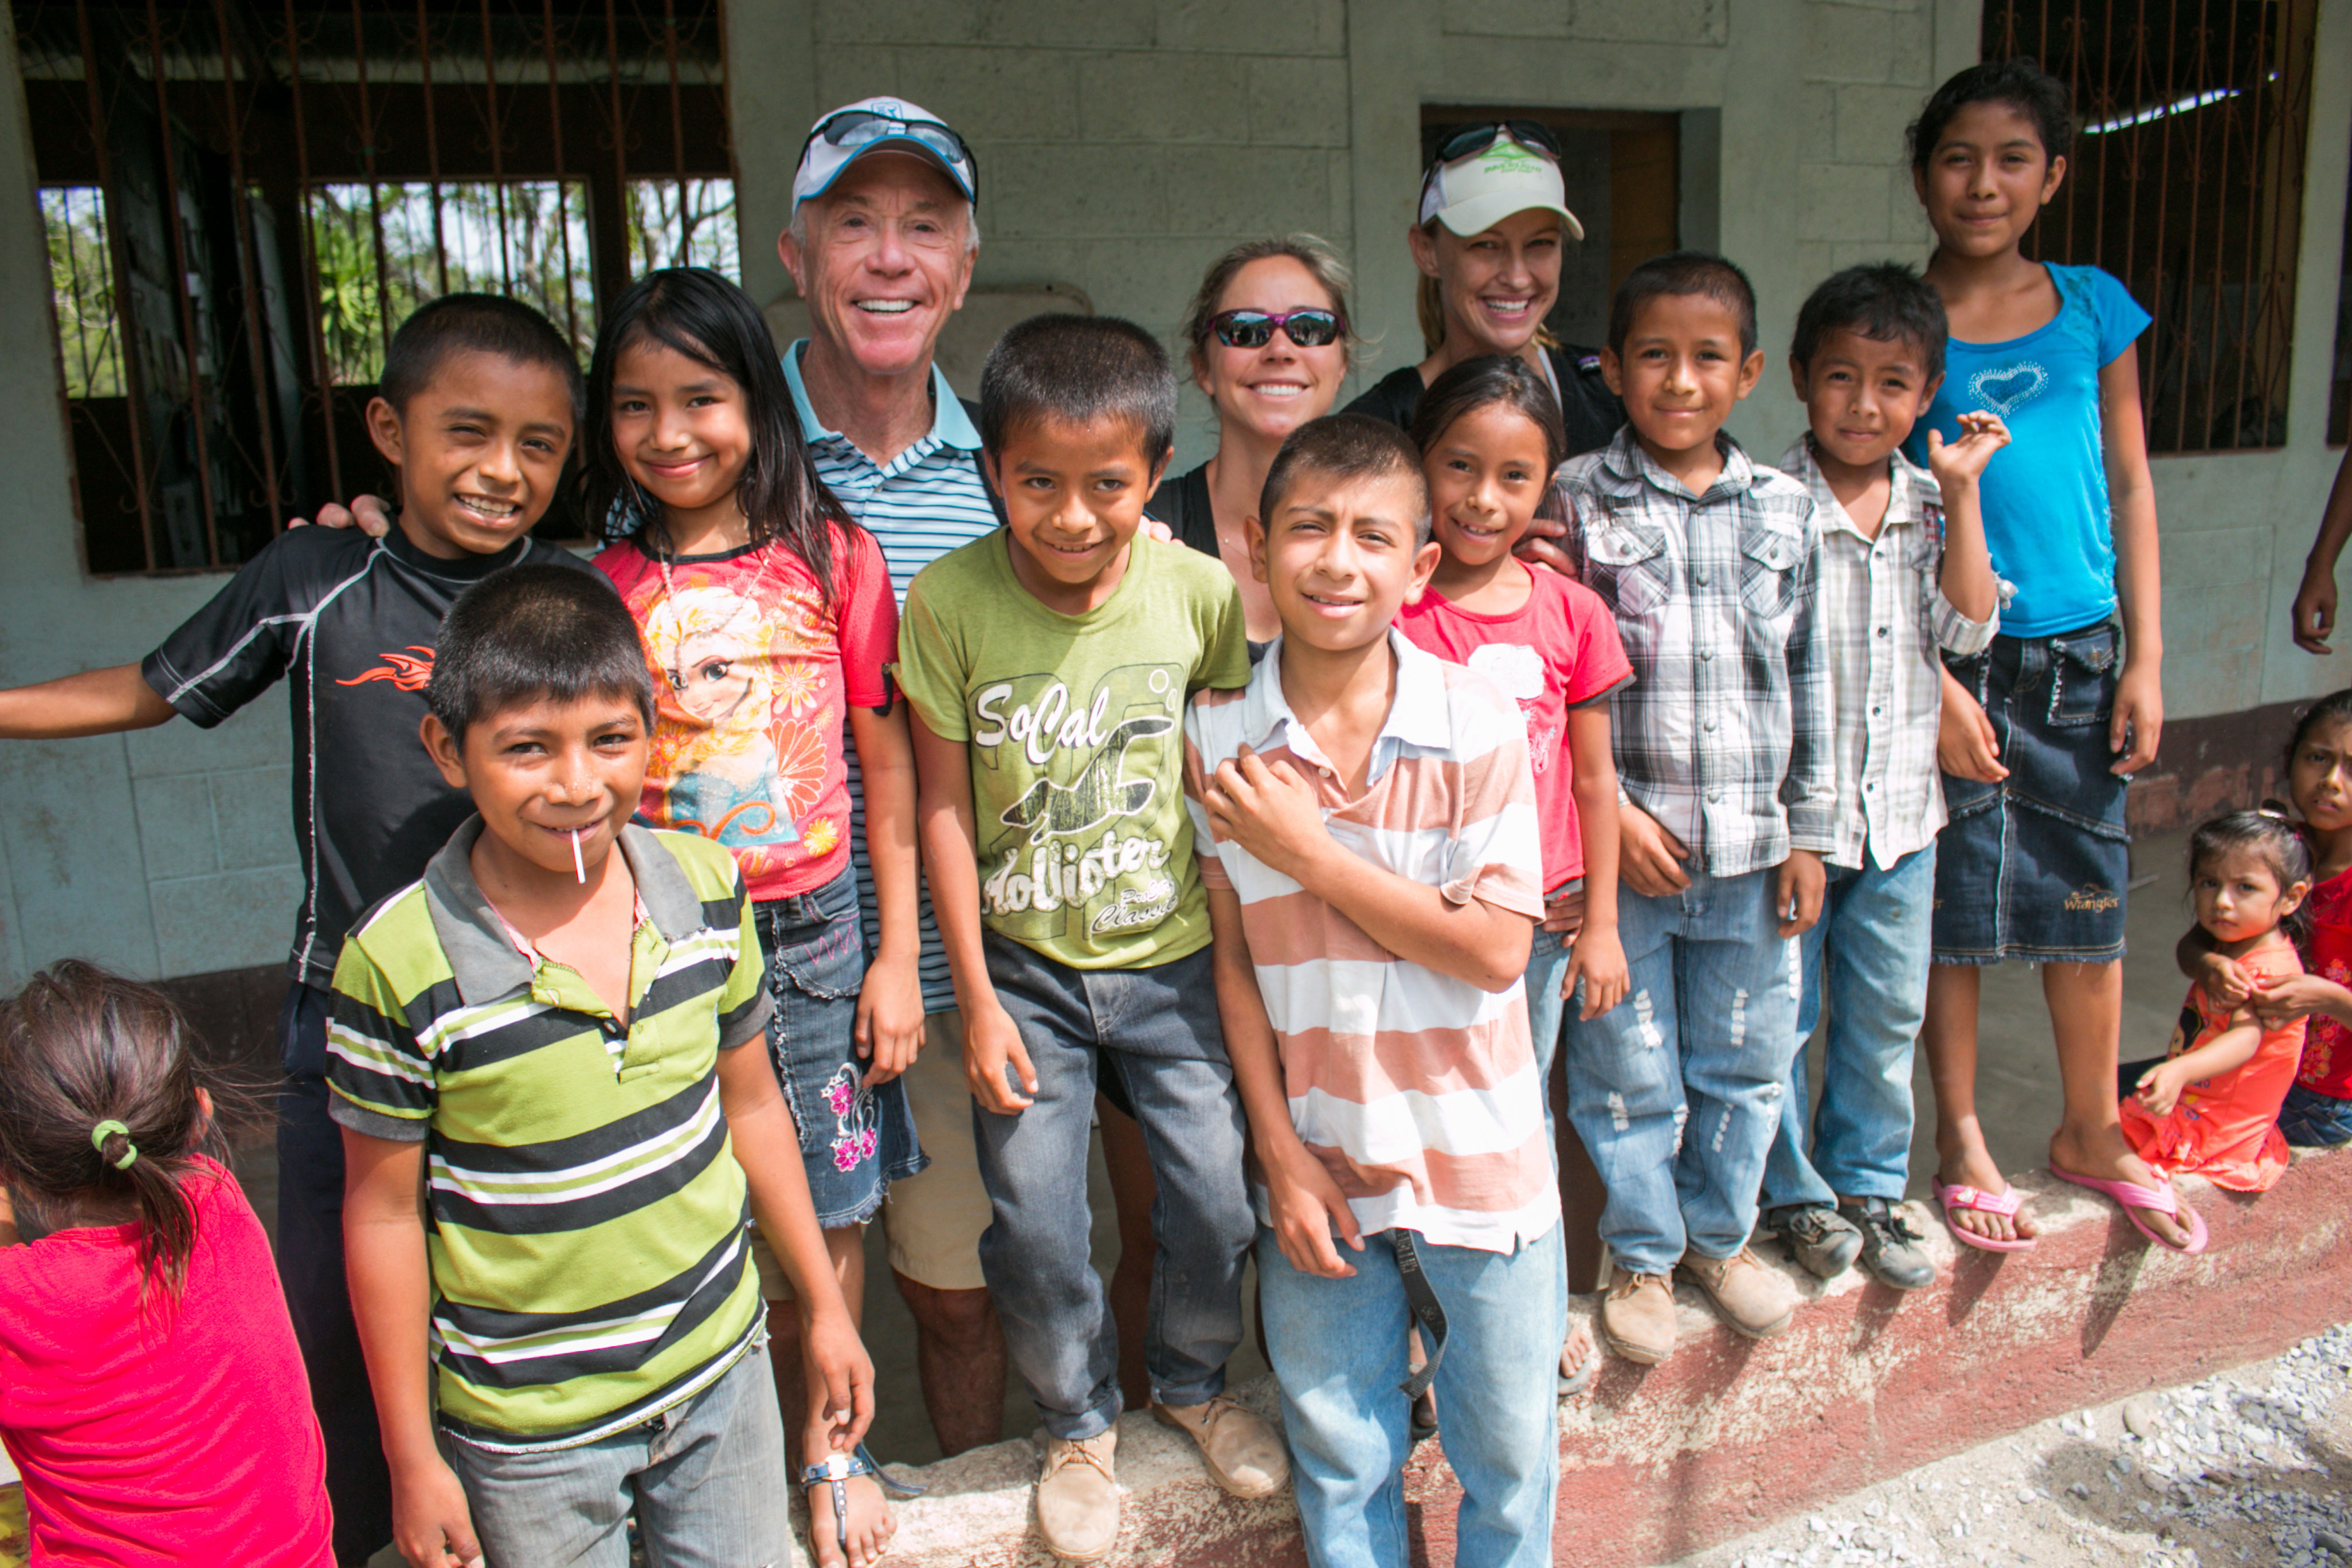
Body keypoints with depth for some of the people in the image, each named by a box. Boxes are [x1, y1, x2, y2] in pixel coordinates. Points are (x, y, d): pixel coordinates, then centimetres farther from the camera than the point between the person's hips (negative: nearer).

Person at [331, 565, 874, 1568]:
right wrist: (413, 1458, -3)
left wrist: (823, 1305, 9)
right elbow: (384, 1213, -10)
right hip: (526, 1429, -3)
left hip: (722, 1372, 3)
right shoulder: (400, 967, -20)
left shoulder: (708, 890, -9)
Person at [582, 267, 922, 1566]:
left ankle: (827, 1442, 33)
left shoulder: (832, 558, -2)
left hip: (815, 930, 0)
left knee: (827, 1204, 10)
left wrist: (897, 955, 0)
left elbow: (885, 762, 1)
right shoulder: (607, 587, 1)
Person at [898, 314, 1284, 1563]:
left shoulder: (1199, 590, -12)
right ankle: (1079, 1422, 33)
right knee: (1035, 1224, 3)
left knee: (1216, 1198, 6)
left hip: (1173, 957, 1)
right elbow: (945, 805, -8)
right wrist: (977, 997, -7)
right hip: (1026, 967, -1)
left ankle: (1190, 1381, 39)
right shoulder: (949, 600, -15)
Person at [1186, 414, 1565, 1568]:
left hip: (1478, 1157, -1)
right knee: (1339, 1456, 19)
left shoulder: (1479, 725, -13)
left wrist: (1305, 851, -20)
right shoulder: (1217, 736, -8)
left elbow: (1495, 951, -16)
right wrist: (1280, 1153, -5)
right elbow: (1233, 958, -3)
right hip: (1316, 1163, 1)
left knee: (1509, 1450, 19)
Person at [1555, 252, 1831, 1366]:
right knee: (1628, 1070, 9)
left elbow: (1810, 681, 9)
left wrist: (1809, 833, 7)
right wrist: (1610, 810, -13)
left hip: (1751, 848, 3)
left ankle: (1720, 1233, 38)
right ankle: (1642, 1255, 30)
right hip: (1620, 845, -3)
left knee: (1746, 1061, 16)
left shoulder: (1787, 511, 5)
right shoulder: (1573, 502, -5)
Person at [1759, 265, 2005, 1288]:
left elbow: (1970, 628, -5)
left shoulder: (1931, 504, 5)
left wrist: (1960, 491, -9)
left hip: (1901, 809, 5)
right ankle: (1795, 1193, 26)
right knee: (1780, 1017, 7)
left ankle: (1867, 1186, 33)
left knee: (1888, 1014, 15)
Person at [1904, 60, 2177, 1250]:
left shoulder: (2093, 306, 7)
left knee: (2090, 901, 12)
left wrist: (2144, 658, 4)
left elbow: (2129, 485, 10)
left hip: (2081, 654, 3)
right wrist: (1933, 682, -12)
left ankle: (2092, 1131, 31)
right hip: (1951, 656, -3)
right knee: (1952, 906, 5)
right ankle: (1960, 1141, 23)